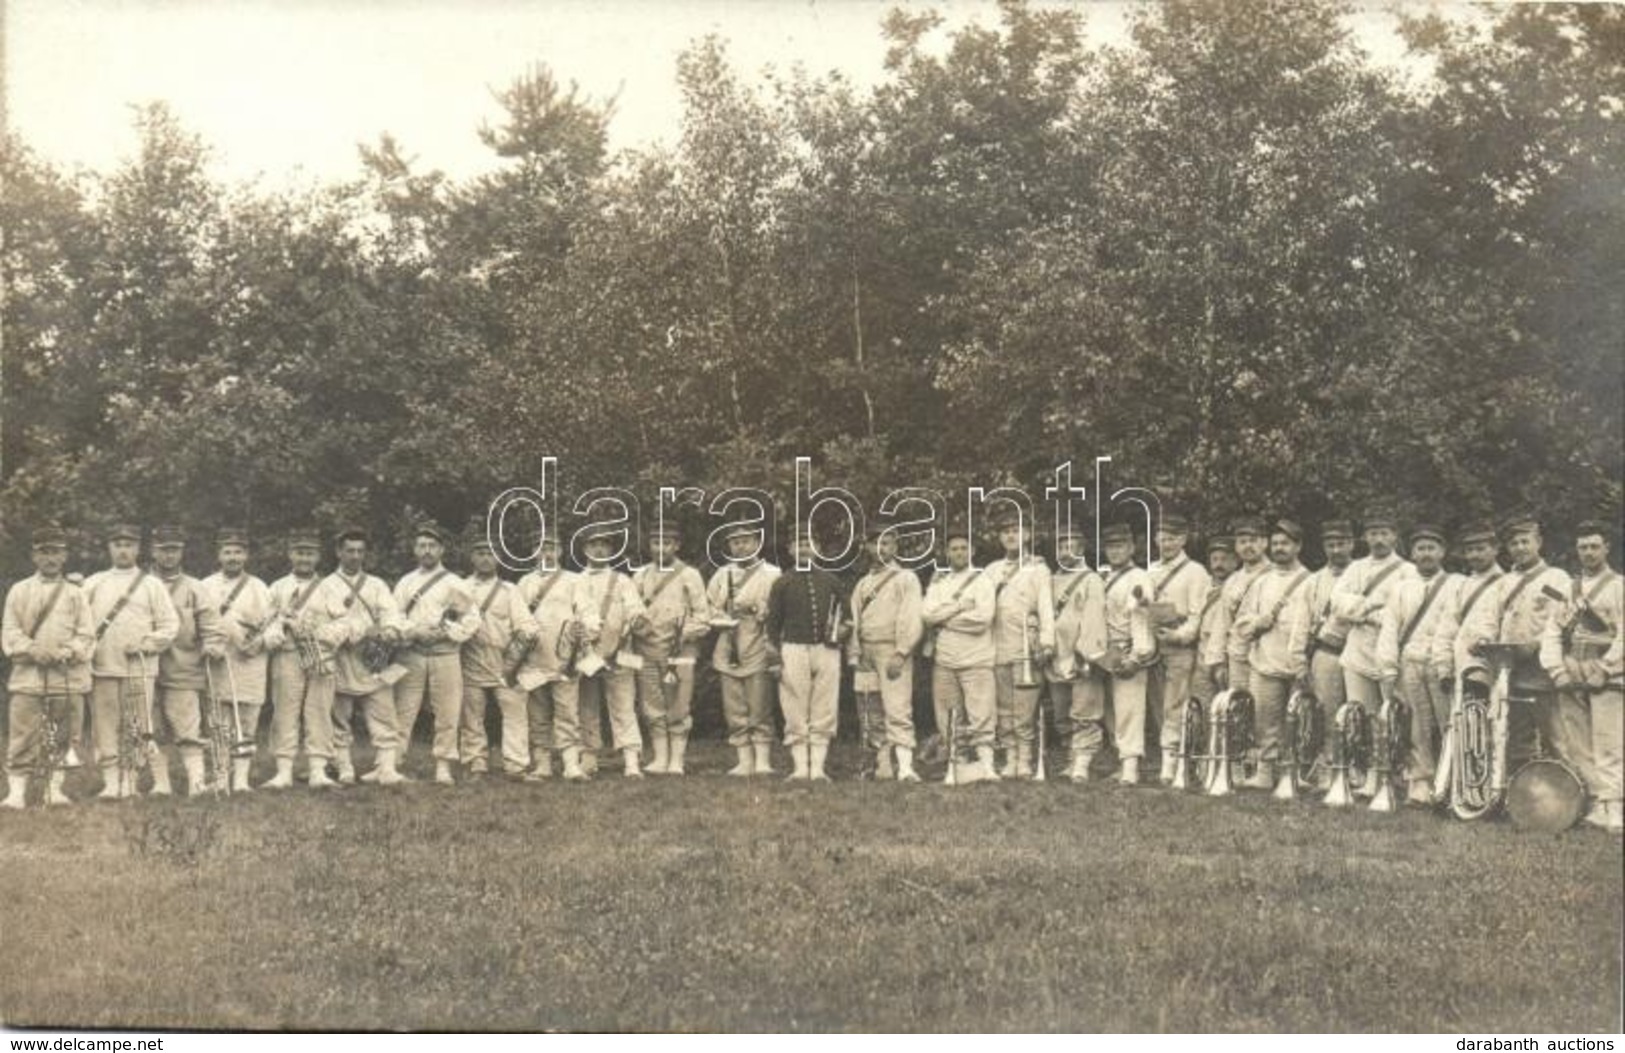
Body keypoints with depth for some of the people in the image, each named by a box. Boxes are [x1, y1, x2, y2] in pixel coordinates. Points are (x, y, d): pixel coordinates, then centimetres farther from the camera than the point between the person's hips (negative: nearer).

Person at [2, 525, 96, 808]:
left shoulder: (76, 594, 10)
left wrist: (67, 652, -15)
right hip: (28, 676, -1)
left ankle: (55, 789, 13)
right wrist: (32, 650, -14)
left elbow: (87, 636, 4)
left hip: (69, 677, 1)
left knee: (61, 737, 4)